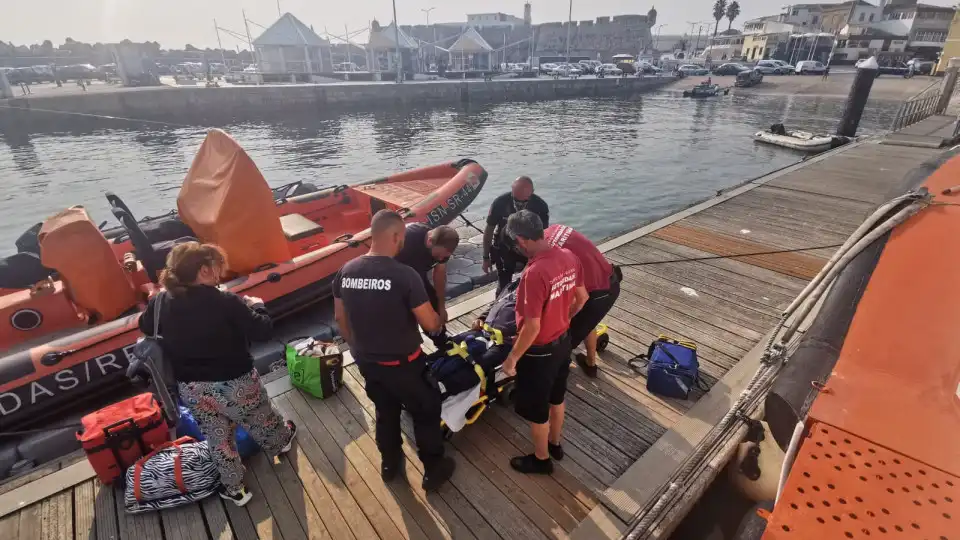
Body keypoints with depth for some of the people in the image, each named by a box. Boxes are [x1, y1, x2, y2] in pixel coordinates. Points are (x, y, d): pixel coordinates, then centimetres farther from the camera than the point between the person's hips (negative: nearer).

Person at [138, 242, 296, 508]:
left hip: (191, 389, 5)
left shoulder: (162, 302, -8)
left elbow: (145, 326, 13)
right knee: (262, 421, 25)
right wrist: (256, 306, -3)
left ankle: (233, 489, 37)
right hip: (234, 384, -4)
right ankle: (281, 442, 53)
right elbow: (263, 331, -20)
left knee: (218, 439, 23)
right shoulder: (227, 302, -26)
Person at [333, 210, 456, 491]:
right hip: (402, 363, -6)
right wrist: (439, 320, 3)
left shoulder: (346, 271, -6)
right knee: (426, 413, 17)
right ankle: (434, 470, 33)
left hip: (366, 362, 6)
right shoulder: (404, 275, -26)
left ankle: (389, 463, 47)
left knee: (385, 411, 28)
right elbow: (430, 324, -20)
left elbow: (340, 317, 6)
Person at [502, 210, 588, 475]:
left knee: (535, 409, 17)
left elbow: (532, 327, -28)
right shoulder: (569, 257, -8)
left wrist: (512, 358, -14)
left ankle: (541, 459, 39)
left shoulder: (534, 273, -33)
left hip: (539, 352, -8)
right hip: (563, 342, 8)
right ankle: (555, 444, 51)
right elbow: (582, 299, 5)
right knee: (556, 397, 28)